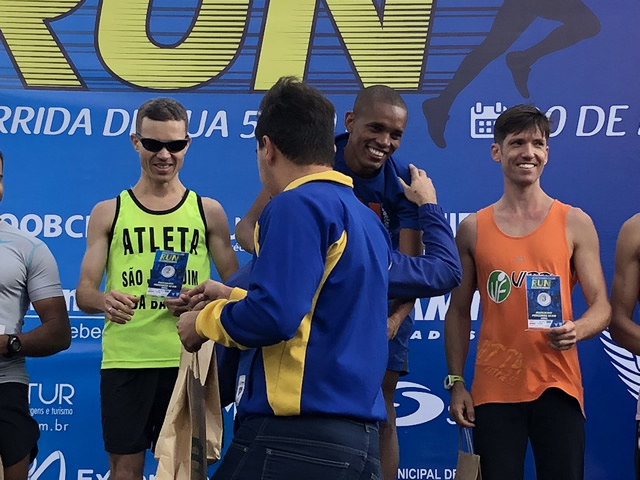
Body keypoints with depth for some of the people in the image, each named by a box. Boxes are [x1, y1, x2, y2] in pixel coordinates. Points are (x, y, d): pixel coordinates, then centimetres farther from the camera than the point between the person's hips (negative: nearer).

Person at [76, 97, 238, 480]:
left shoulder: (208, 212, 8)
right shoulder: (108, 213, 7)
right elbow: (84, 293, 3)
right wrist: (103, 300, -20)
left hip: (187, 361, 0)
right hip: (125, 361, 0)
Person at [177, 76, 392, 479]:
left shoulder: (299, 205, -12)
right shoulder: (367, 219, 15)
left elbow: (272, 318, -20)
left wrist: (205, 321, -1)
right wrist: (233, 296, 30)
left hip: (298, 436, -8)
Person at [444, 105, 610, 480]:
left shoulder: (575, 223, 3)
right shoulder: (473, 229, 7)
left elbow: (601, 307, 3)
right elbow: (459, 313, 10)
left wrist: (577, 330, -19)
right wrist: (456, 382, 4)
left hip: (557, 387, -1)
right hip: (494, 390, 1)